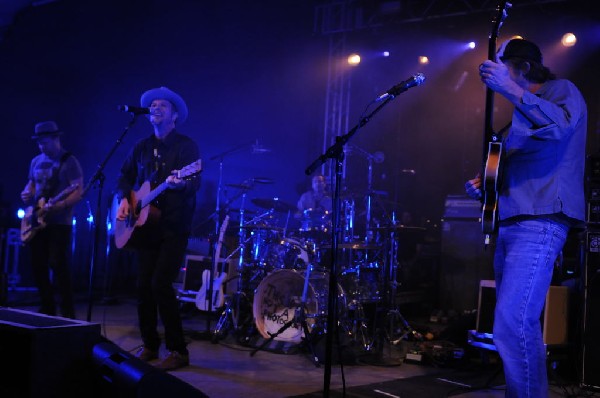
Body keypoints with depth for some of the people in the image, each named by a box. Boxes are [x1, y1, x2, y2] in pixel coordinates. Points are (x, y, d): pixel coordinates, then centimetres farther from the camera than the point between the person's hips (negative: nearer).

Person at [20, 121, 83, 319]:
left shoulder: (69, 161, -7)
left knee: (59, 266, -11)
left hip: (60, 223, -7)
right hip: (37, 223, 7)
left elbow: (78, 191, -14)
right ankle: (47, 308, 21)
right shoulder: (36, 161, 14)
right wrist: (27, 193, 2)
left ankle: (67, 313, -4)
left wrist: (59, 205, -29)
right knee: (38, 267, 8)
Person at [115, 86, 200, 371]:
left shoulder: (186, 146, -3)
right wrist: (124, 198, 1)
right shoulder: (141, 147, 15)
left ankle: (178, 351, -6)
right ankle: (150, 345, 19)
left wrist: (180, 184, -36)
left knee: (160, 284, -15)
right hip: (146, 226, 6)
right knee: (143, 286, 4)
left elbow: (194, 183, -13)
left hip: (174, 227, -6)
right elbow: (126, 176, 20)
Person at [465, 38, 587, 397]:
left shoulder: (562, 90, -1)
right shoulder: (522, 113, 24)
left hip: (539, 224, -10)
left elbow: (559, 125, -25)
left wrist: (510, 89, -33)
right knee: (519, 322, 12)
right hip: (510, 224, 10)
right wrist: (485, 186, 13)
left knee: (512, 322, -20)